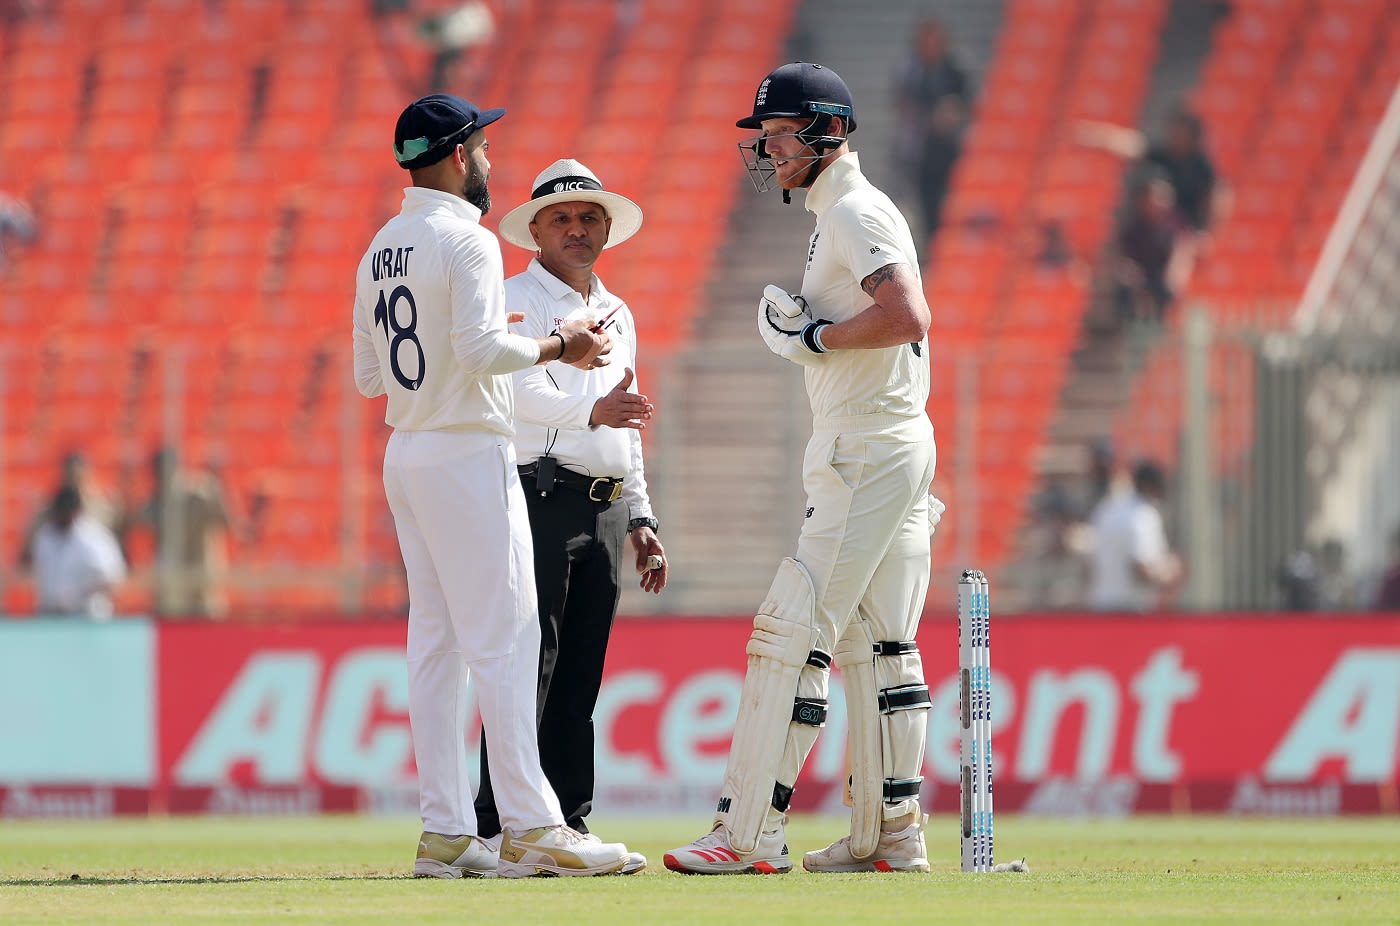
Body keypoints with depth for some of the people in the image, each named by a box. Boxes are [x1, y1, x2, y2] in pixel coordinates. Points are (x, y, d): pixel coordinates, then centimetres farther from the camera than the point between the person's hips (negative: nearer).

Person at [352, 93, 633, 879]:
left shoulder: (381, 250, 13)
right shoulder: (466, 240, -12)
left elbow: (369, 374, 16)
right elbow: (481, 349, -22)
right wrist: (557, 347, -8)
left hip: (406, 455, 9)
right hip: (468, 453, -9)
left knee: (436, 645, 8)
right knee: (503, 639, -9)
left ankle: (446, 833, 5)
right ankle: (532, 828, -13)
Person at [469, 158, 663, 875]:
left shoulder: (617, 314, 23)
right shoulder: (515, 301, -2)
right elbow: (519, 389, -18)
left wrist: (639, 519, 21)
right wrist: (591, 410, -35)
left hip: (603, 511, 7)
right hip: (540, 498, -7)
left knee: (581, 677, 7)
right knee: (529, 663, -12)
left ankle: (569, 824, 9)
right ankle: (501, 828, -14)